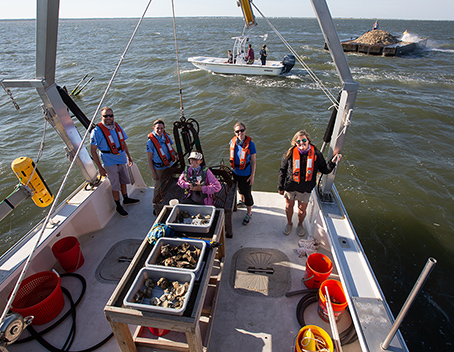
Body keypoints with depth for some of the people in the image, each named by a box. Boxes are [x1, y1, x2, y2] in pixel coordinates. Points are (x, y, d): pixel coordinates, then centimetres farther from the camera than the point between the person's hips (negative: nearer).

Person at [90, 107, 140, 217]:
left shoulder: (117, 126, 1)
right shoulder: (97, 131, -17)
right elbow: (93, 151, -15)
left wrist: (129, 157, 16)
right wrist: (100, 168, -16)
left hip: (122, 160, 6)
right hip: (110, 163, -6)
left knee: (123, 181, 20)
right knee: (115, 186, 3)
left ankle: (126, 199, 41)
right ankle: (118, 206, 21)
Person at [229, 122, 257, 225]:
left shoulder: (250, 144, -20)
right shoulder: (233, 141, -7)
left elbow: (253, 161, -13)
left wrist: (252, 175, -12)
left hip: (246, 174, -5)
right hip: (235, 172, 5)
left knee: (247, 193, 7)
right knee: (240, 189, 28)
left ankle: (249, 213, 27)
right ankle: (242, 201, 59)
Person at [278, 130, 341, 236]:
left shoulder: (316, 154, -9)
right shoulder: (290, 154, -11)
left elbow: (324, 170, 2)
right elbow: (282, 171, -2)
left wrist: (332, 162, -17)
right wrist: (280, 187, 2)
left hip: (306, 189, 0)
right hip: (290, 187, 0)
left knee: (302, 210, 14)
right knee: (289, 207, 18)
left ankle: (300, 225, 46)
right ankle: (289, 223, 47)